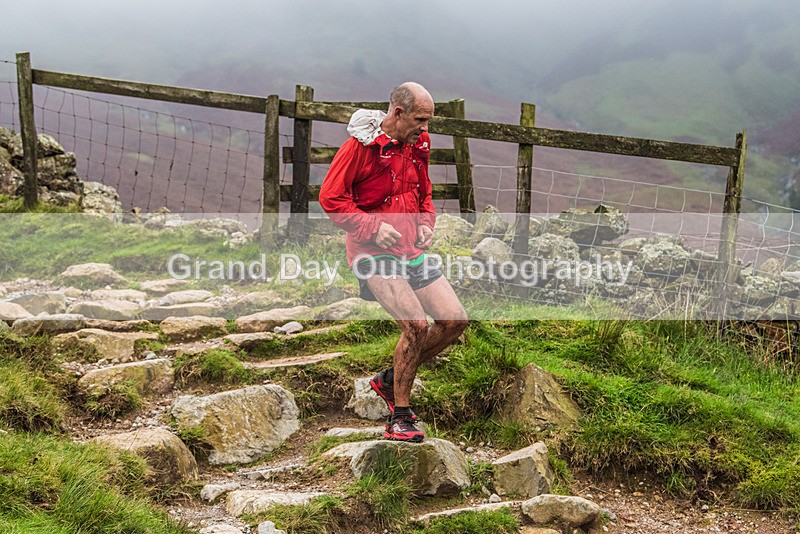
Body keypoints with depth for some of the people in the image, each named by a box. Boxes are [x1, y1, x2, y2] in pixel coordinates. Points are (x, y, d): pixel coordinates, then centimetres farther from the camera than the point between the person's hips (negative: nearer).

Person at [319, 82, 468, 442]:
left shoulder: (417, 145, 11)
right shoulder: (361, 144, -12)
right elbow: (330, 197, -12)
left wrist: (426, 223, 5)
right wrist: (372, 227, -19)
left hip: (412, 252, 8)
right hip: (372, 252, -8)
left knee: (455, 320, 0)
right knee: (417, 325, -22)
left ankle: (390, 381, 17)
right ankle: (399, 419, -6)